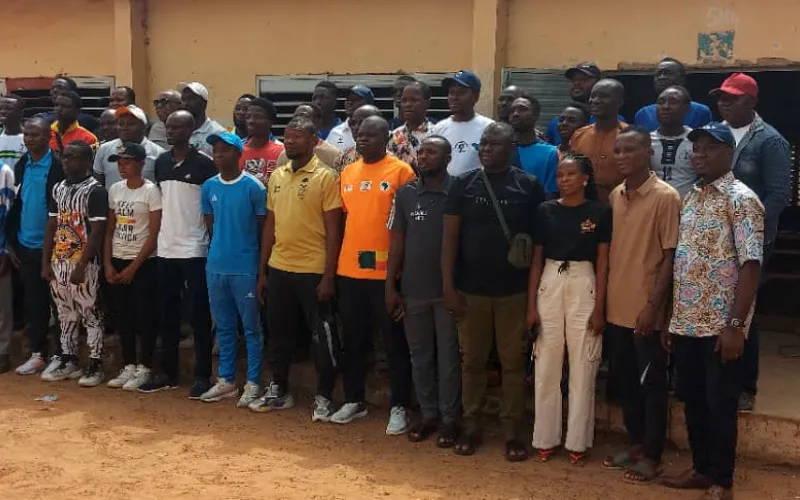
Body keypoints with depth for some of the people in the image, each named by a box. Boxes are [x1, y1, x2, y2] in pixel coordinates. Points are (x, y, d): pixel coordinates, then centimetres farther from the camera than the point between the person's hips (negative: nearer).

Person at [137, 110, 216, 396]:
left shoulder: (204, 163, -7)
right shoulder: (160, 162, 10)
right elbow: (160, 203, 16)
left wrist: (213, 245, -10)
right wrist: (158, 237, 11)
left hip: (194, 250, -6)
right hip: (165, 249, 6)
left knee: (199, 315, 1)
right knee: (167, 314, 12)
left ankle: (202, 376, 10)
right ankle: (168, 372, 23)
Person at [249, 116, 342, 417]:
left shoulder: (326, 177, -8)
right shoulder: (277, 176, 10)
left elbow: (333, 230, -9)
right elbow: (270, 225, 14)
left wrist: (328, 276, -13)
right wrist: (262, 271, 12)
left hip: (313, 270, -6)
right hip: (279, 268, 6)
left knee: (321, 336, 5)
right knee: (279, 333, 15)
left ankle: (323, 397, 17)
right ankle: (279, 390, 30)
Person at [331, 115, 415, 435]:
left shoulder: (401, 171, -6)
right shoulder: (347, 173, 11)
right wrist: (336, 260, 13)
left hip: (386, 271, -6)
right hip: (349, 270, 6)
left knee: (395, 341, 5)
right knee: (353, 340, 15)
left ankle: (399, 407, 14)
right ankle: (353, 401, 28)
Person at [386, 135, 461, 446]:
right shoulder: (406, 194, 5)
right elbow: (397, 241, 7)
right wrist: (390, 285, 3)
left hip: (448, 289, -3)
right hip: (413, 290, 3)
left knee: (448, 356, 6)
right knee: (420, 355, 11)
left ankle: (450, 418, 16)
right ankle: (428, 413, 24)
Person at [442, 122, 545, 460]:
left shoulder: (529, 186, -1)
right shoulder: (463, 184, 2)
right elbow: (450, 237, 2)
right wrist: (448, 285, -4)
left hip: (514, 290, -1)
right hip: (470, 289, 1)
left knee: (513, 362, 6)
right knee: (472, 360, 10)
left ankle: (512, 431, 17)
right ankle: (471, 426, 22)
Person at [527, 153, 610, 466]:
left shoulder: (599, 212, -1)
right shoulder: (546, 210, 3)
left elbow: (602, 263, -1)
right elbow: (536, 259, 5)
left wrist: (599, 308, -6)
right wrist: (531, 305, 0)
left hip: (584, 287, -2)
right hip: (549, 285, 2)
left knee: (582, 368, 5)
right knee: (546, 366, 7)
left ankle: (577, 441, 16)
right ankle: (545, 438, 18)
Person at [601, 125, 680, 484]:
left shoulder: (665, 197, -11)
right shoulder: (615, 195, 9)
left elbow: (670, 256, -12)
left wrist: (653, 305, -16)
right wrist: (603, 298, 9)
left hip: (646, 309, -6)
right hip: (616, 307, 7)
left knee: (651, 384, 5)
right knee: (623, 379, 16)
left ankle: (652, 455, 18)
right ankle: (635, 443, 31)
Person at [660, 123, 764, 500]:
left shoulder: (741, 199, -10)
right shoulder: (690, 198, 13)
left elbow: (750, 265, -16)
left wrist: (735, 324, -21)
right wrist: (671, 318, 13)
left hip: (719, 325, -7)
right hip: (686, 323, 7)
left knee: (720, 405, 3)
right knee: (692, 401, 15)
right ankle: (701, 469, 30)